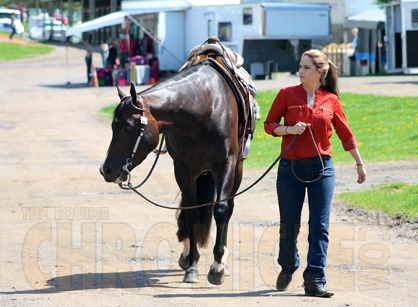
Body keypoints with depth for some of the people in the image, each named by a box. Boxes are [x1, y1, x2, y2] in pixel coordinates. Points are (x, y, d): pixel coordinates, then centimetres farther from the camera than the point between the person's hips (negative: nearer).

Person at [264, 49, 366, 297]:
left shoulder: (331, 100, 3)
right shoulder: (287, 95, 0)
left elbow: (345, 134, 13)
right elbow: (269, 125, 4)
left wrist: (360, 164, 17)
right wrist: (289, 129, -16)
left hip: (322, 168, 1)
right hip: (291, 167, -1)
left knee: (320, 227, -6)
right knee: (289, 226, 5)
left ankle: (315, 281, -5)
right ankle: (288, 268, 31)